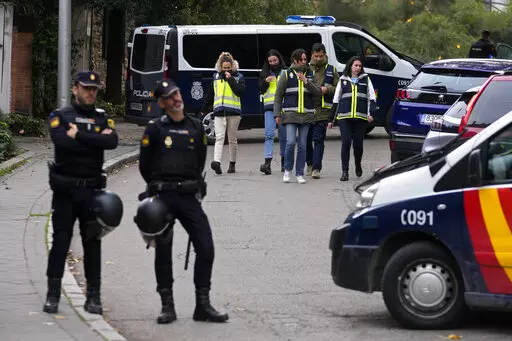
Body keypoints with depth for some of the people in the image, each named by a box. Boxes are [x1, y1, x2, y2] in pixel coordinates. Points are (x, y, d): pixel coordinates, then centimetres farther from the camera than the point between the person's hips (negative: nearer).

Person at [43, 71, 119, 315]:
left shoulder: (102, 118, 11)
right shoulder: (60, 117, 3)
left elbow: (112, 142, -9)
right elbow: (61, 141, -18)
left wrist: (79, 134, -12)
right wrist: (95, 140, -11)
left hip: (92, 190, 2)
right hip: (65, 190, -2)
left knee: (93, 243, 4)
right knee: (60, 241, -2)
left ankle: (93, 296, 9)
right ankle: (53, 294, 4)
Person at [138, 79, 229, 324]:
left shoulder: (196, 127, 10)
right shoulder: (155, 129, 0)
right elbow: (144, 165, 7)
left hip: (189, 196, 3)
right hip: (163, 198, -3)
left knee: (206, 248, -6)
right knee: (163, 251, 1)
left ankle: (203, 305, 1)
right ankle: (167, 306, 9)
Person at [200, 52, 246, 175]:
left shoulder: (238, 77, 3)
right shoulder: (216, 77, 12)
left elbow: (241, 91, -13)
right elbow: (210, 95, 20)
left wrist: (230, 79, -13)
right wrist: (204, 109, 23)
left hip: (233, 112, -2)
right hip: (219, 112, 2)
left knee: (232, 139, 7)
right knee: (219, 137, -12)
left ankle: (232, 163, 19)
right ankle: (217, 162, -27)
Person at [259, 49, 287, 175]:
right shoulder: (265, 73, 12)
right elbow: (261, 90, 10)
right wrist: (265, 81, -7)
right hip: (269, 107, 1)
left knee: (283, 135, 7)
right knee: (269, 134, -12)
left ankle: (284, 162, 23)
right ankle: (267, 162, -21)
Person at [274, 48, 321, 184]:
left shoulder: (310, 75, 12)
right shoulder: (286, 74, 5)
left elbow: (318, 93, 2)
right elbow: (278, 95, 6)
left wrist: (306, 81, -10)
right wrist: (277, 114, -1)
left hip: (306, 115, 2)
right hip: (290, 114, -2)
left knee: (302, 145, 2)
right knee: (291, 142, -14)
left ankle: (300, 174, 8)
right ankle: (287, 170, 5)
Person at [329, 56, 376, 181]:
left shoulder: (365, 80, 12)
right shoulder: (343, 80, 14)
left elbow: (372, 98, 8)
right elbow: (336, 100, 17)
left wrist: (371, 113, -8)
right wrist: (331, 119, 14)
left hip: (360, 117, 0)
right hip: (344, 117, 0)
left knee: (358, 143, 1)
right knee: (346, 142, -11)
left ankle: (358, 165, 29)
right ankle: (345, 172, -9)